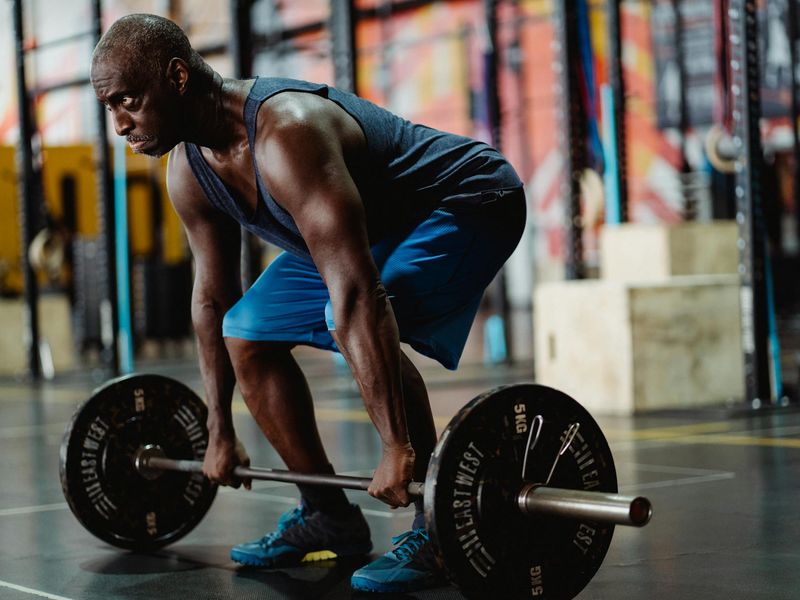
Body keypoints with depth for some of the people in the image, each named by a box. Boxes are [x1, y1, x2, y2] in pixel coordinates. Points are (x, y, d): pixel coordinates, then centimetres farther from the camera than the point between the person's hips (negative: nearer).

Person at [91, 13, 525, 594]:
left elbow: (356, 294, -43)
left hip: (466, 203, -9)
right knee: (247, 334, 4)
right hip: (377, 224, 9)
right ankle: (328, 516, 14)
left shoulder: (286, 135, -38)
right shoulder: (188, 170, -9)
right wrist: (221, 431, 9)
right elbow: (213, 297, 4)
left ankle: (437, 532, -19)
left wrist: (398, 447, -45)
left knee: (350, 323, -33)